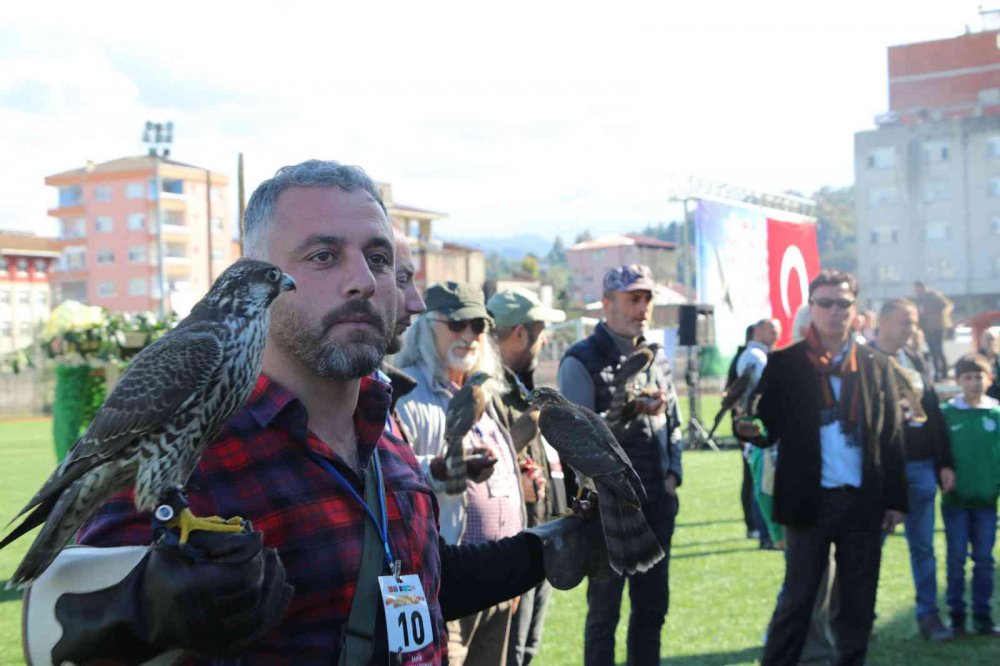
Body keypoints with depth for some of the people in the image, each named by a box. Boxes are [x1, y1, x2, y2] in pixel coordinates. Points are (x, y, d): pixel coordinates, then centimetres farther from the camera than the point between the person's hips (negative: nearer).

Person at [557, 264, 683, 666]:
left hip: (657, 501, 6)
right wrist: (631, 411, -25)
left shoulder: (656, 359, 12)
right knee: (605, 608, 1)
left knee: (652, 605, 13)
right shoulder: (582, 361, -8)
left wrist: (673, 473, 6)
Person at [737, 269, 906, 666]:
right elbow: (771, 427, -2)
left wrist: (895, 499, 5)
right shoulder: (785, 364, -1)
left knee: (859, 603, 10)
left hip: (863, 501, 3)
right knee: (797, 600, 3)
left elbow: (892, 438, 8)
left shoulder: (876, 365, 7)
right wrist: (753, 429, -25)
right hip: (810, 500, -3)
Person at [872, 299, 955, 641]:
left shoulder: (915, 362, 13)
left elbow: (934, 412, 13)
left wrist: (944, 463, 10)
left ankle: (928, 614, 17)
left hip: (921, 465, 6)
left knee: (923, 547, 9)